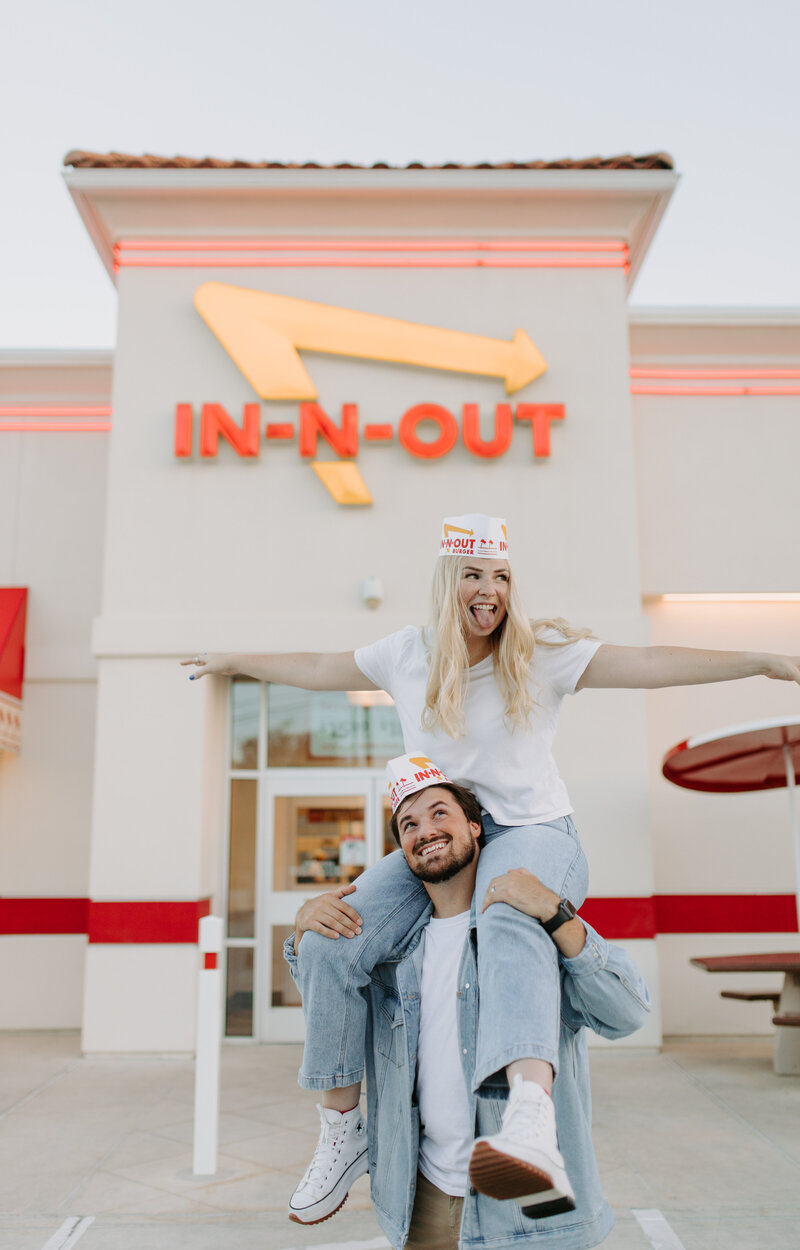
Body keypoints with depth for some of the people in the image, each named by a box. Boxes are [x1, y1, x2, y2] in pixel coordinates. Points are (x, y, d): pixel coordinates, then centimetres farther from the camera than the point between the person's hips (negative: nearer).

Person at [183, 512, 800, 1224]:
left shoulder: (544, 654, -2)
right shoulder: (407, 655, 7)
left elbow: (653, 663, -8)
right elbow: (319, 670, 21)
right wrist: (233, 662, 31)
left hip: (533, 832, -3)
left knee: (508, 925, -40)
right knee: (329, 947, -16)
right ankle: (342, 1129, 3)